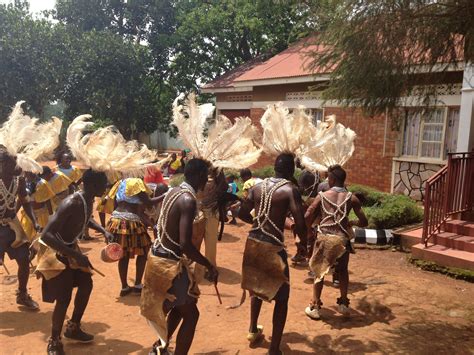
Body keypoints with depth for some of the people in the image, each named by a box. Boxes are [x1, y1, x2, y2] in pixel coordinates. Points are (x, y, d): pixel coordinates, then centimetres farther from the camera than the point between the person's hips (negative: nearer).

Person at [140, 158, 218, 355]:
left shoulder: (173, 192, 5)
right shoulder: (188, 200, -23)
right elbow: (185, 244, -29)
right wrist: (209, 266, -18)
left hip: (158, 256, 9)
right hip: (170, 263, -9)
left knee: (179, 307, 26)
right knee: (191, 314, 5)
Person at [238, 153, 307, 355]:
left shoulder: (257, 187, 7)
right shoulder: (290, 190, -11)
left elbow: (242, 214, 13)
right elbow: (300, 224, -18)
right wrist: (304, 243, 0)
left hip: (253, 242, 7)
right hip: (272, 246, -6)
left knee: (257, 286, 28)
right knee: (281, 298, 8)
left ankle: (253, 330, 45)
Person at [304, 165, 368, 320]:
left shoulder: (322, 196, 4)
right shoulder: (351, 198, 6)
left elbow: (307, 217, -1)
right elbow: (364, 222, 6)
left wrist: (307, 230, 19)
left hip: (324, 238, -1)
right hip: (342, 239, 1)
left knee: (319, 271, 15)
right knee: (342, 270, 25)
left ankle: (314, 307, 16)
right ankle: (343, 303, 27)